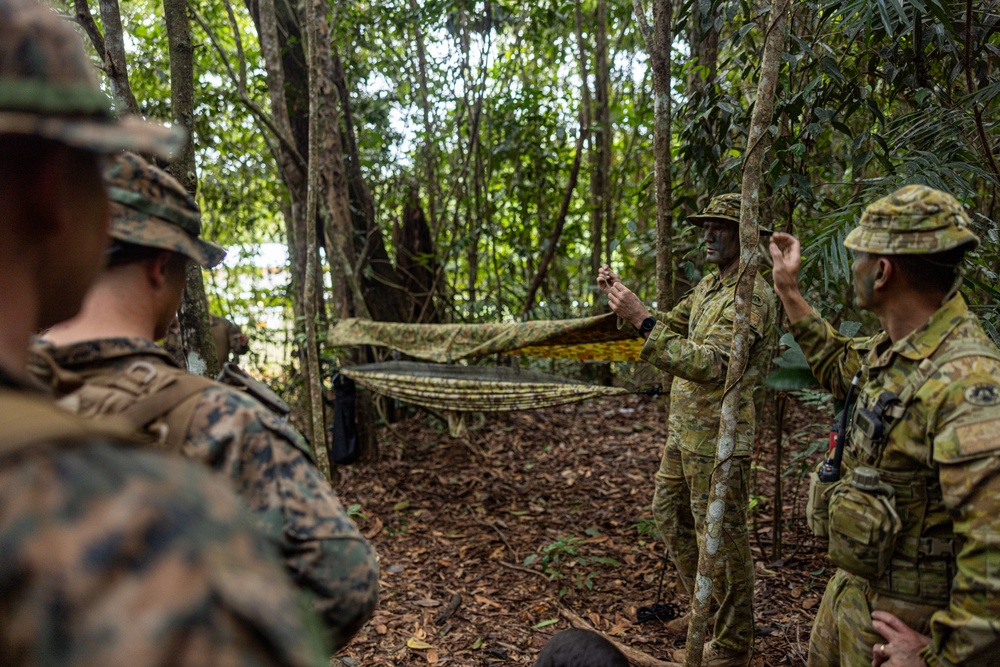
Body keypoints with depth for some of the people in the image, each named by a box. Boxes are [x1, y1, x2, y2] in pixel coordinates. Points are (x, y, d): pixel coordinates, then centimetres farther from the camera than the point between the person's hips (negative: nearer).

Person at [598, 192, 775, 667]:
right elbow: (671, 325, 17)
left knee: (721, 539, 2)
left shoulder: (750, 295, -20)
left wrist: (642, 320, -36)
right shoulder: (710, 284, 12)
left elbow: (709, 364, -31)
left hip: (718, 438, -10)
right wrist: (623, 298, 2)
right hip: (685, 431, 10)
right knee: (669, 515, 20)